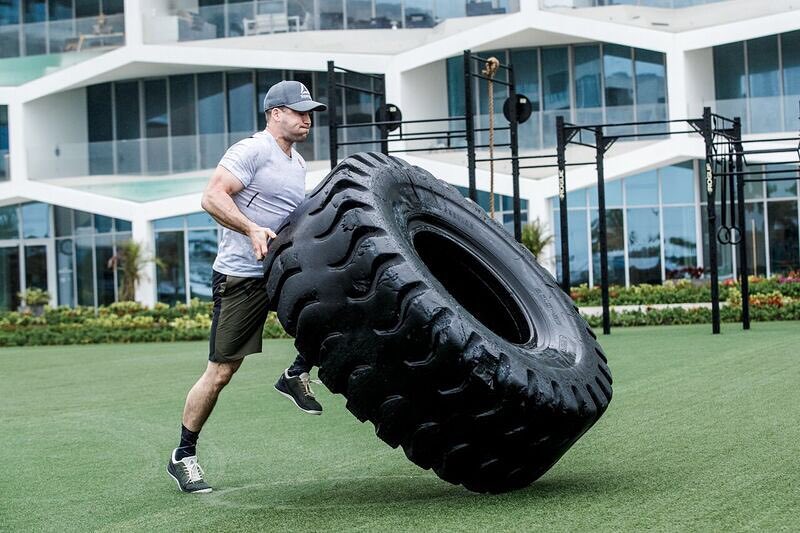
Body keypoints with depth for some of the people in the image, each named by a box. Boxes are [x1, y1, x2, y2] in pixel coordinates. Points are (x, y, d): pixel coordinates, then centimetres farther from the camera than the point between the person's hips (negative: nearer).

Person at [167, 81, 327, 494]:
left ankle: (297, 374, 3)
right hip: (240, 277, -8)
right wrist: (253, 230, -31)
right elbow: (212, 198, -21)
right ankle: (183, 456, 8)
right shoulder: (252, 150, -10)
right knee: (221, 370, -6)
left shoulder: (297, 163, 17)